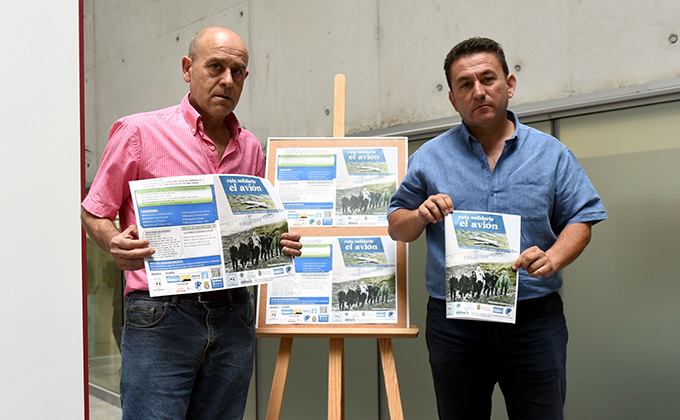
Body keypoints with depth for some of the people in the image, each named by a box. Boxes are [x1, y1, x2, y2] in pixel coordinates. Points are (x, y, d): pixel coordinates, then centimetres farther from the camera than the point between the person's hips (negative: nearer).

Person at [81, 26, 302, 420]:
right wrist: (117, 244, -17)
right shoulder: (138, 131, -1)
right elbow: (94, 214, 4)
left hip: (234, 317, 5)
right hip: (162, 318, -4)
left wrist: (279, 243, 2)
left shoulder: (251, 147, 14)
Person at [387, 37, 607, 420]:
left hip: (535, 320, 0)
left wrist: (552, 258, -15)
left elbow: (580, 221, 4)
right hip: (454, 325, 1)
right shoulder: (430, 158, 5)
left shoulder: (550, 153, 5)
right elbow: (397, 227, 9)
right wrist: (421, 216, -13)